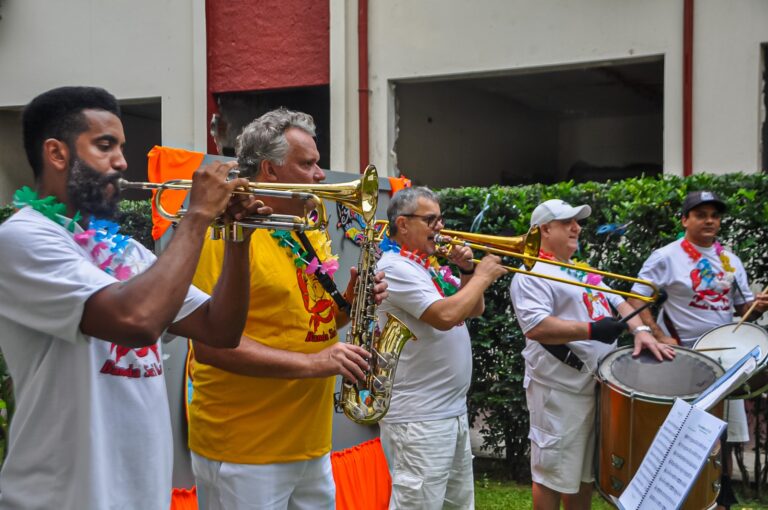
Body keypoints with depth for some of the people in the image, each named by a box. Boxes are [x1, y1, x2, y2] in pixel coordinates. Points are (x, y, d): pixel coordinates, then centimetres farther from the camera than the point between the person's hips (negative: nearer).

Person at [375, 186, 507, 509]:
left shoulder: (430, 267, 14)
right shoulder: (395, 267, -15)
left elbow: (474, 310, 19)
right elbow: (445, 316, -26)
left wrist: (467, 271, 2)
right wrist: (482, 276, -13)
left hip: (453, 411, 10)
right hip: (418, 419, -10)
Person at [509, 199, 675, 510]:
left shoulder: (585, 271, 17)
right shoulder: (532, 275, -12)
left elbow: (617, 302, 16)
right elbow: (534, 327, -25)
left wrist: (641, 331, -4)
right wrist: (591, 330, -29)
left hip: (599, 385, 9)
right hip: (560, 390, -9)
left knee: (585, 472, 20)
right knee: (553, 475, 1)